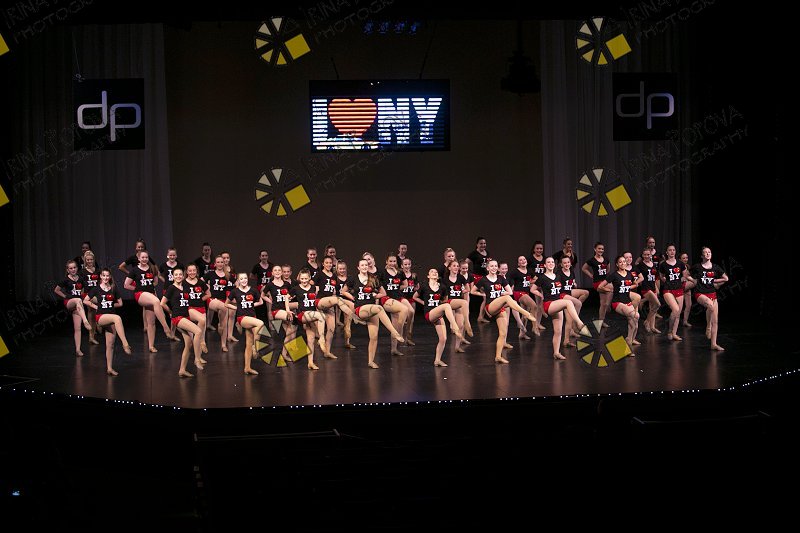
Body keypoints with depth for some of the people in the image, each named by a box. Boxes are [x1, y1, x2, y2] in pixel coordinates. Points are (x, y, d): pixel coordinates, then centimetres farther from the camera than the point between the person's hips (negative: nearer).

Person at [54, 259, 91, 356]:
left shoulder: (80, 279, 10)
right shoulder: (66, 280, -1)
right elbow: (56, 290, 6)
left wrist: (83, 297, 10)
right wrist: (65, 296, 1)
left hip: (78, 306, 4)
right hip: (69, 302, -4)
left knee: (77, 328, -2)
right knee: (78, 300, -41)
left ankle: (78, 349, 1)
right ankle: (85, 322, -57)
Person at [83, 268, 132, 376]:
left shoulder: (113, 289, 9)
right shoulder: (96, 289, 2)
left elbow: (120, 303, 16)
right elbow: (85, 301, 5)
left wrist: (110, 305, 6)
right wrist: (96, 306, 0)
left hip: (111, 318, 4)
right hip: (100, 316, -4)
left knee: (110, 345, 2)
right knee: (117, 318, -36)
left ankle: (109, 368, 10)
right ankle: (125, 344, -42)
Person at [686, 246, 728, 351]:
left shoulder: (715, 267, 4)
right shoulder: (697, 267, -2)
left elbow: (726, 279, 16)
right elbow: (687, 276, 12)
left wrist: (714, 281, 9)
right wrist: (696, 281, 3)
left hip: (712, 294, 4)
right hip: (700, 293, -4)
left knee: (715, 321, -1)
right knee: (710, 305, -37)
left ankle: (714, 344, 5)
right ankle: (708, 328, -18)